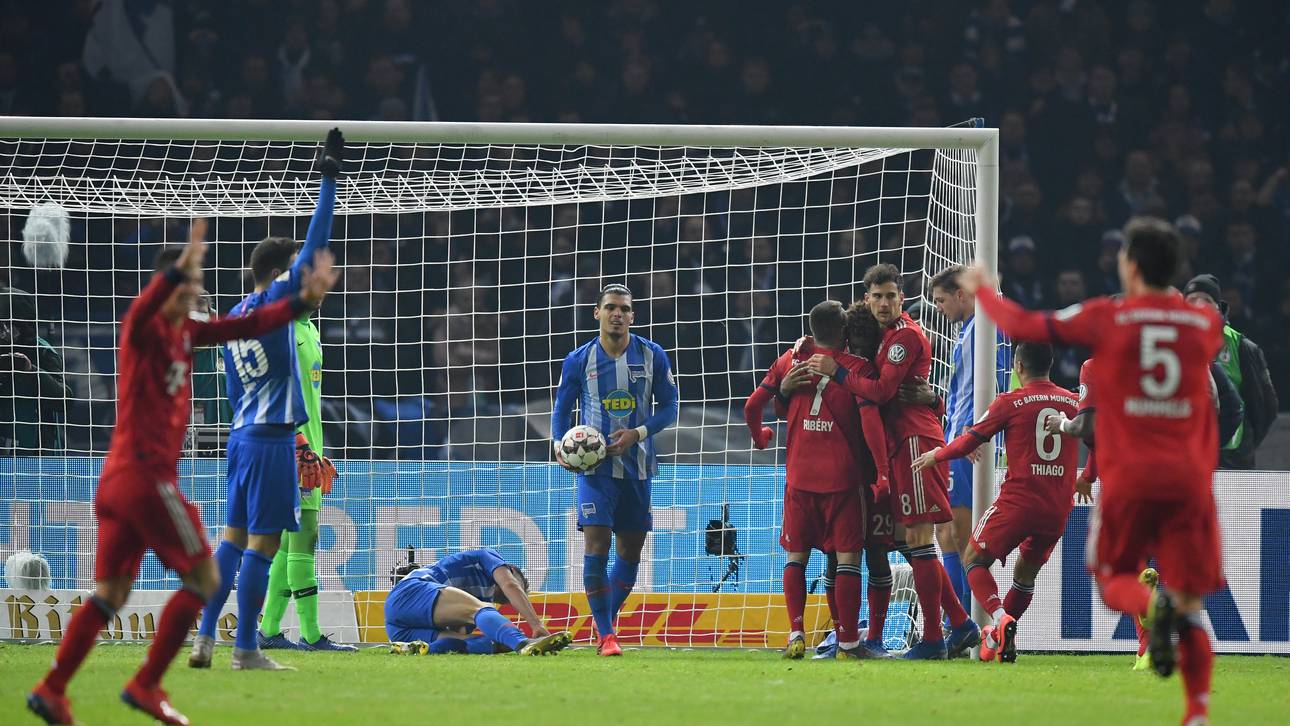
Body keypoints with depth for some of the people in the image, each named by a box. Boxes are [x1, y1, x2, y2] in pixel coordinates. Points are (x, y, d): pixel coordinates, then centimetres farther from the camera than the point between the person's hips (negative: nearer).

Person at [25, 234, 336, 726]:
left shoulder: (185, 333, 14)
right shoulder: (146, 330, -11)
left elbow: (247, 326, 20)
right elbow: (140, 312, -35)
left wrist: (302, 301, 11)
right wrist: (177, 269, -52)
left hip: (119, 477, 9)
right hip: (144, 474, -9)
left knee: (111, 592, 8)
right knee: (203, 577, -3)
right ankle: (145, 686, -3)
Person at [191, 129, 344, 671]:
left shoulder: (234, 317, 13)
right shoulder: (273, 302, -9)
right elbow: (314, 247, -12)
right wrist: (329, 180, -9)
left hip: (242, 436, 8)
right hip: (271, 440, -8)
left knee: (234, 538, 11)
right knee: (262, 544, -4)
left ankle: (204, 639, 8)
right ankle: (245, 649, -4)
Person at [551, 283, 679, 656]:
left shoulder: (652, 356, 1)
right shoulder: (579, 360, -1)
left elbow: (669, 407, 4)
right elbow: (562, 408, 8)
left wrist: (637, 433, -12)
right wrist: (560, 445, -10)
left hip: (637, 466, 2)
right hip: (595, 465, -2)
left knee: (631, 550, 8)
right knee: (596, 544, -14)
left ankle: (606, 622, 28)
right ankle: (606, 635, -10)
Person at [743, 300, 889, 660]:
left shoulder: (791, 360, 6)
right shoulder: (857, 367, -4)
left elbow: (752, 405, 7)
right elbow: (870, 418, -14)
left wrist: (759, 437, 27)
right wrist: (882, 469, -12)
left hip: (799, 478, 3)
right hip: (843, 478, -3)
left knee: (797, 556, 13)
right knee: (847, 557, 0)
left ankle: (796, 634, 2)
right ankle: (847, 642, -3)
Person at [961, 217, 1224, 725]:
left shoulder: (1106, 319, -4)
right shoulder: (1204, 322, 5)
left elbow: (1021, 326, 4)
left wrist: (982, 290, 22)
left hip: (1128, 475, -2)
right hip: (1190, 478, 2)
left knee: (1114, 579, 15)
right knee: (1190, 600, 7)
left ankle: (1151, 606, -21)